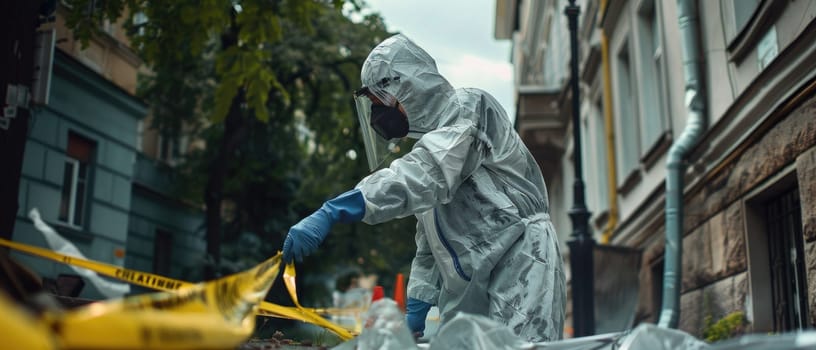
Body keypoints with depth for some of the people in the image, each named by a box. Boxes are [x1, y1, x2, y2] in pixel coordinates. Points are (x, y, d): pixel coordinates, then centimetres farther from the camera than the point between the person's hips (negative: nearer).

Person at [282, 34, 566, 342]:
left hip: (520, 266, -8)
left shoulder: (468, 108, -7)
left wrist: (331, 213, -34)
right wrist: (417, 306, 14)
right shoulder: (430, 140, 20)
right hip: (470, 293, 8)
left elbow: (421, 177, -26)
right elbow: (430, 238, 22)